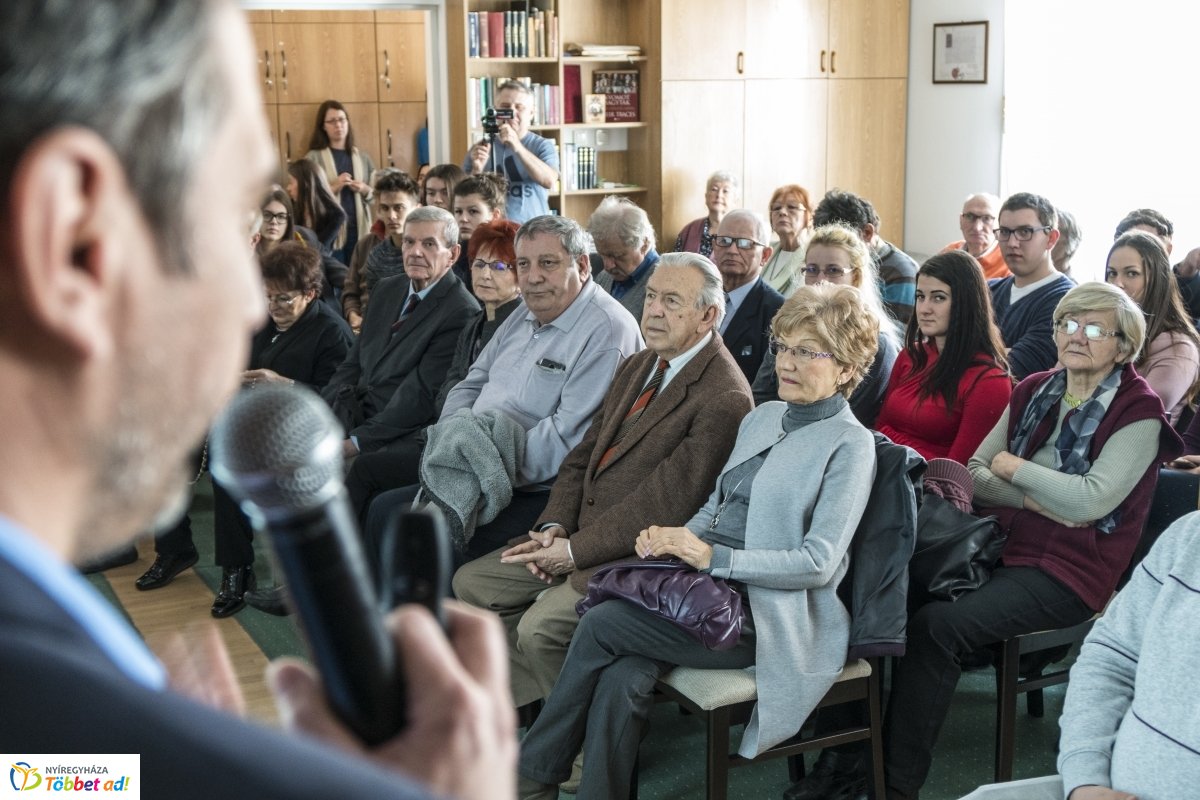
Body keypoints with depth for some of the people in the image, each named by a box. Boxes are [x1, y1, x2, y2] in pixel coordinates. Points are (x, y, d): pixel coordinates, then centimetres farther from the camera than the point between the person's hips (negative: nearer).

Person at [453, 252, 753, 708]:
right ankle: (534, 707, 12)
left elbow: (666, 504, -21)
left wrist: (575, 551, -17)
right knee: (471, 582, 4)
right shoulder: (637, 367, 12)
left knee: (539, 628, -25)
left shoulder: (724, 398, -18)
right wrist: (554, 525, -4)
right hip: (580, 535, 9)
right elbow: (584, 456, 13)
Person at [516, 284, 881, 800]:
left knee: (600, 624, -18)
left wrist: (712, 557, -19)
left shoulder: (850, 445, -5)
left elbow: (818, 562, -13)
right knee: (622, 678, -23)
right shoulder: (761, 417, 17)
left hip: (765, 615, -6)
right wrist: (674, 539, 1)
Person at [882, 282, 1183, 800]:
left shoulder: (1138, 411, -3)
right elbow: (975, 474, 10)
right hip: (1006, 546, 6)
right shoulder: (1033, 392, 14)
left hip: (1069, 569, -6)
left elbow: (1092, 499, -16)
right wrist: (1033, 500, -9)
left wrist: (1012, 467, -4)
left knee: (935, 626, -28)